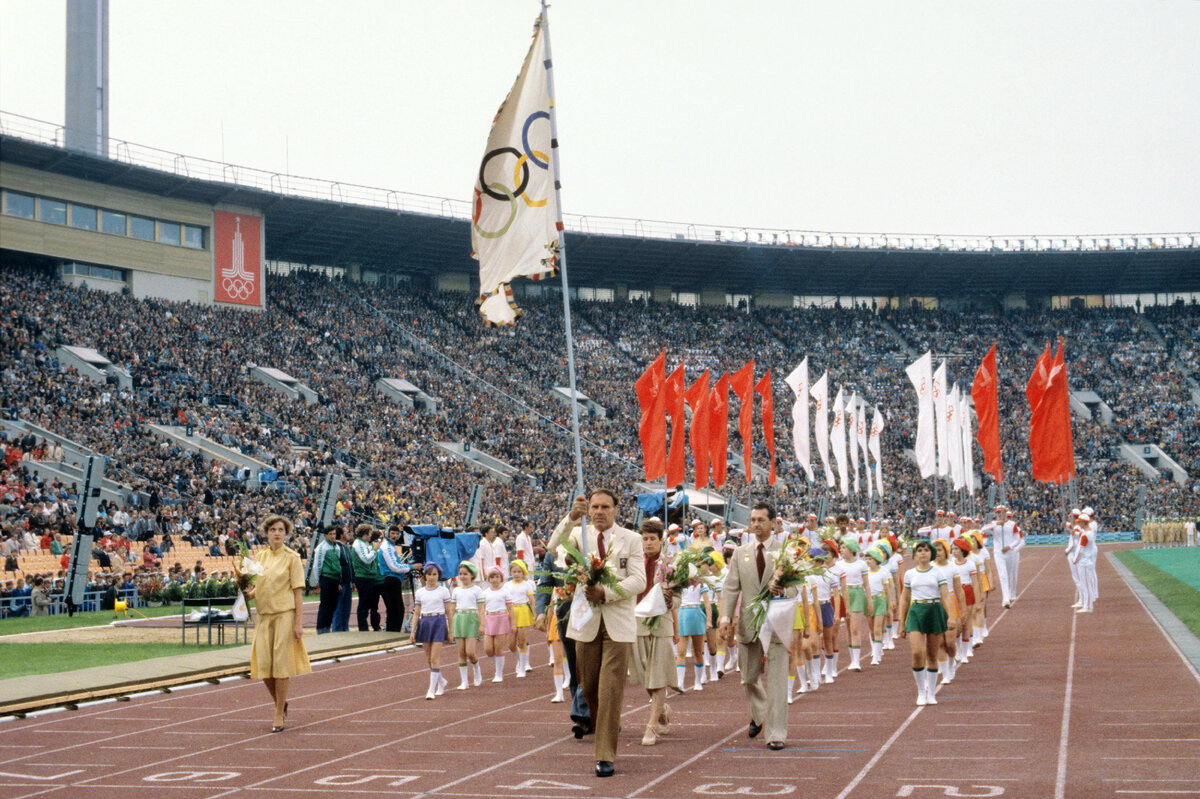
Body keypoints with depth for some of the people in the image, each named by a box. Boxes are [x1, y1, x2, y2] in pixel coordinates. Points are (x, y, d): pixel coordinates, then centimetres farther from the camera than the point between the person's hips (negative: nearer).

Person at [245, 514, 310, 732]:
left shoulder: (292, 558, -2)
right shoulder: (259, 557, 11)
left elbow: (298, 592, -5)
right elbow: (256, 588, 18)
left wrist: (298, 622, -12)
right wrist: (249, 593, -7)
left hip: (285, 615, -4)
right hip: (263, 616, 4)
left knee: (281, 664, -4)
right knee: (264, 665, 1)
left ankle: (279, 715, 5)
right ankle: (281, 702, 26)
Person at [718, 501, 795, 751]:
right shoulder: (741, 553, 9)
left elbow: (795, 587, -1)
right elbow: (731, 588, 5)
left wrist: (781, 591, -24)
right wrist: (726, 617, -8)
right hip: (748, 623, 3)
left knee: (777, 681, -5)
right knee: (749, 678, 13)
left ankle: (776, 734, 0)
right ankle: (759, 715, 41)